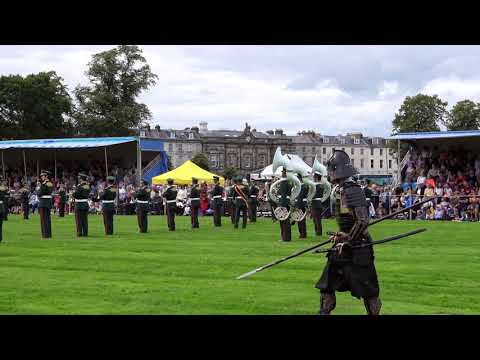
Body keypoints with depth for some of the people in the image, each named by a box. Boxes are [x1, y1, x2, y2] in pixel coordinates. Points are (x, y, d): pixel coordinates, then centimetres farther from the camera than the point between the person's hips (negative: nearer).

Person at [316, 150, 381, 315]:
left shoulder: (353, 191, -19)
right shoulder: (339, 190, 9)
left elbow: (363, 221, -25)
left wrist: (348, 241, -20)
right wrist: (340, 235, 13)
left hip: (357, 245, -9)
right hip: (344, 243, 9)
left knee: (366, 288, 0)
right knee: (327, 283, 11)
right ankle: (324, 311, 19)